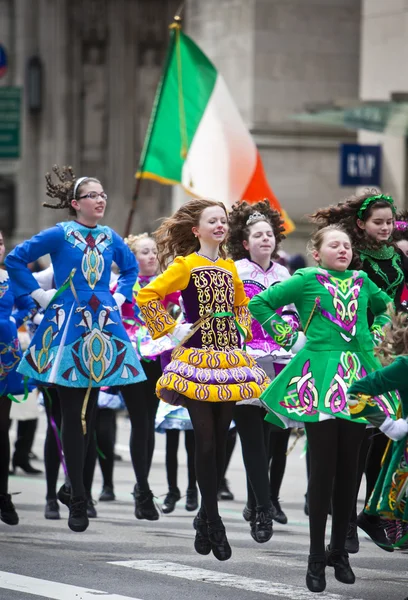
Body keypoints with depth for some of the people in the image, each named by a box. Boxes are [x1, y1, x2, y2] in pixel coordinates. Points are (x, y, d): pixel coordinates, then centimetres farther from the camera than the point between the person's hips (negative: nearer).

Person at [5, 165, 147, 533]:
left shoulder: (110, 238, 10)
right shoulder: (59, 235, -3)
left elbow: (131, 268, 28)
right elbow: (16, 260, 0)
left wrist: (120, 297, 13)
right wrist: (38, 294, -4)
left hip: (103, 328, 4)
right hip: (69, 326, -4)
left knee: (88, 410, 0)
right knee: (73, 413, -2)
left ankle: (81, 493, 10)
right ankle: (77, 501, 2)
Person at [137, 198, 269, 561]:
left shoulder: (229, 267, 14)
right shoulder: (185, 265, -4)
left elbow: (241, 303, 31)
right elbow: (147, 295, -13)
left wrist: (241, 330, 14)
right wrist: (170, 329, -12)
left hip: (229, 358, 6)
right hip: (199, 359, -6)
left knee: (220, 441, 6)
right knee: (206, 441, -7)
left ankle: (205, 518, 18)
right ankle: (214, 525, -3)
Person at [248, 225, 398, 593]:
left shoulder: (361, 281, 14)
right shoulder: (307, 280, 1)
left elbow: (386, 307, 32)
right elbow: (259, 303, 1)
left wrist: (376, 336, 16)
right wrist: (288, 337, -3)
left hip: (357, 379, 4)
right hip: (320, 379, -4)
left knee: (349, 467, 6)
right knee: (323, 468, -6)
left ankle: (339, 550, 18)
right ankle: (317, 559, 0)